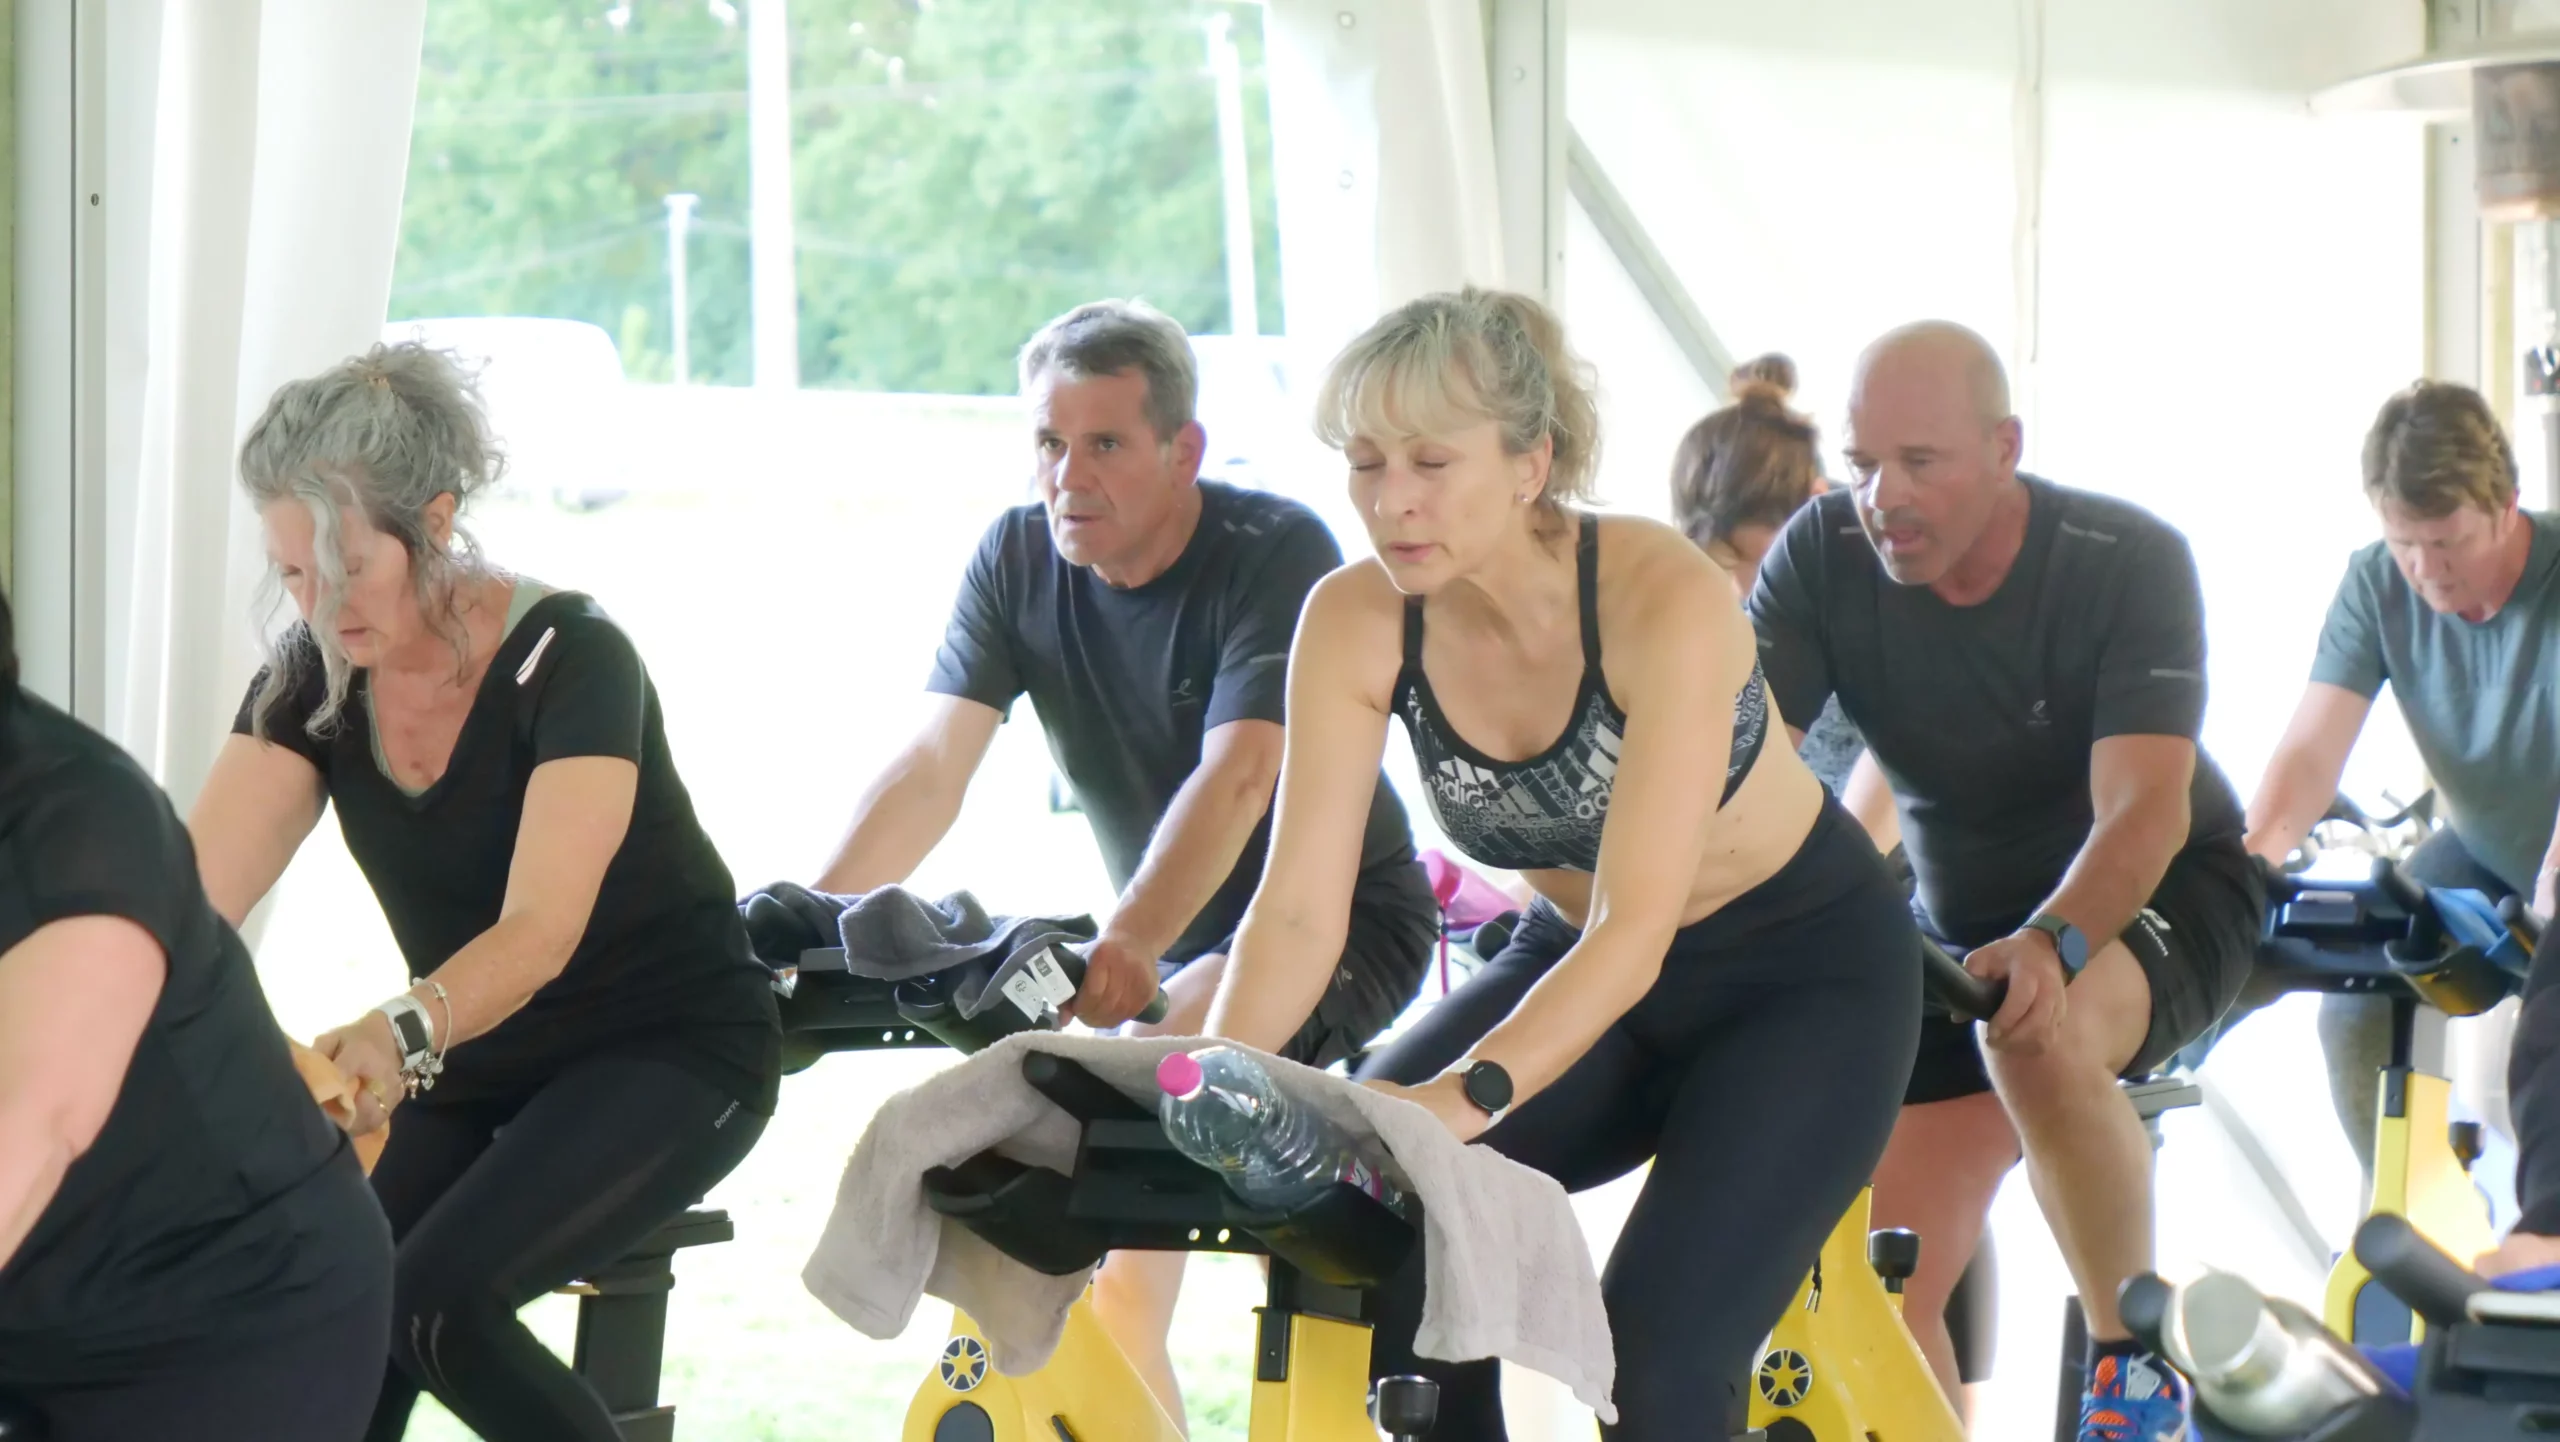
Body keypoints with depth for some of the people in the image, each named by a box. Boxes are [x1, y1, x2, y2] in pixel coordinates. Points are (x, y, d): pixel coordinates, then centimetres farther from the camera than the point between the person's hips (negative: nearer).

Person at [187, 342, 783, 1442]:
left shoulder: (572, 659, -22)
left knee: (435, 1303, -27)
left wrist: (405, 1032, -52)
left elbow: (541, 928, -32)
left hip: (673, 1054, -5)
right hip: (477, 1071, 5)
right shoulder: (313, 679, -6)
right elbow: (194, 890, -17)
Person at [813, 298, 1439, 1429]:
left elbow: (1236, 777, -33)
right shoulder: (1017, 561, -4)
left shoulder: (1276, 552, -20)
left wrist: (1131, 943, -50)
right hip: (1175, 947, 6)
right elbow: (933, 765, -13)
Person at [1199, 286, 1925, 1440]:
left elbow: (1634, 932, -36)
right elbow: (1298, 909, -20)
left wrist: (1464, 1096, -51)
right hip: (1575, 960, 5)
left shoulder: (1663, 599, -31)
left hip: (1804, 967, -5)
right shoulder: (1354, 622, -17)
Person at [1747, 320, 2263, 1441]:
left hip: (2155, 900, -4)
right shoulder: (1823, 558, -16)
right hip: (1961, 922, 4)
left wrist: (2048, 945, -53)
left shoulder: (2127, 562, -24)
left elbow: (2145, 810, -34)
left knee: (2037, 1039, -38)